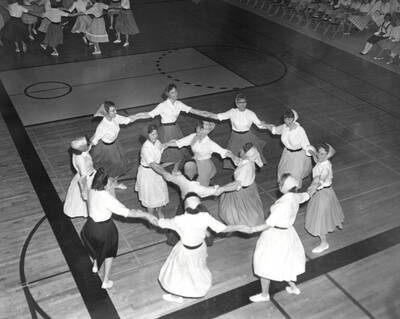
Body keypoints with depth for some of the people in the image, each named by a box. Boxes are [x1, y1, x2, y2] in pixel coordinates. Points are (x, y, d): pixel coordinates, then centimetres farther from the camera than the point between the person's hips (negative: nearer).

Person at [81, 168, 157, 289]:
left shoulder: (91, 192, -12)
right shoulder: (107, 198, -33)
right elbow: (126, 212, -31)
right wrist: (146, 215, -26)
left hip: (91, 227, 5)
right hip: (105, 229, -5)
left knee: (96, 246, 37)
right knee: (109, 252, 24)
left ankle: (95, 265, 62)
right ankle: (106, 281, 35)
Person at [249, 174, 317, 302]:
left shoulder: (283, 204, -33)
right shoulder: (295, 197, -7)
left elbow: (269, 223, -30)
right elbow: (304, 196, 17)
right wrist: (310, 191, 40)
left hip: (276, 235, -8)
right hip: (287, 232, 8)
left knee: (265, 264, 10)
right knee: (286, 261, 28)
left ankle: (264, 294, 27)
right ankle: (293, 287, 45)